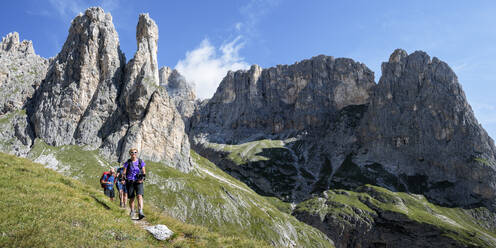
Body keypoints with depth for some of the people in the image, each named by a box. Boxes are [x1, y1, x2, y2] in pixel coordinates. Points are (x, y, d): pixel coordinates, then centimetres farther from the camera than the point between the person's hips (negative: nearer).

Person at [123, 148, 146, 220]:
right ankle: (132, 211, 29)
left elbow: (144, 172, 8)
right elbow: (124, 172, 3)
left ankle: (140, 212, -24)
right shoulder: (127, 163, 3)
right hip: (130, 182, 1)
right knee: (131, 198, 6)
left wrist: (143, 177, -10)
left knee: (139, 196, -18)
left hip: (138, 182, 0)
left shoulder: (141, 162, 4)